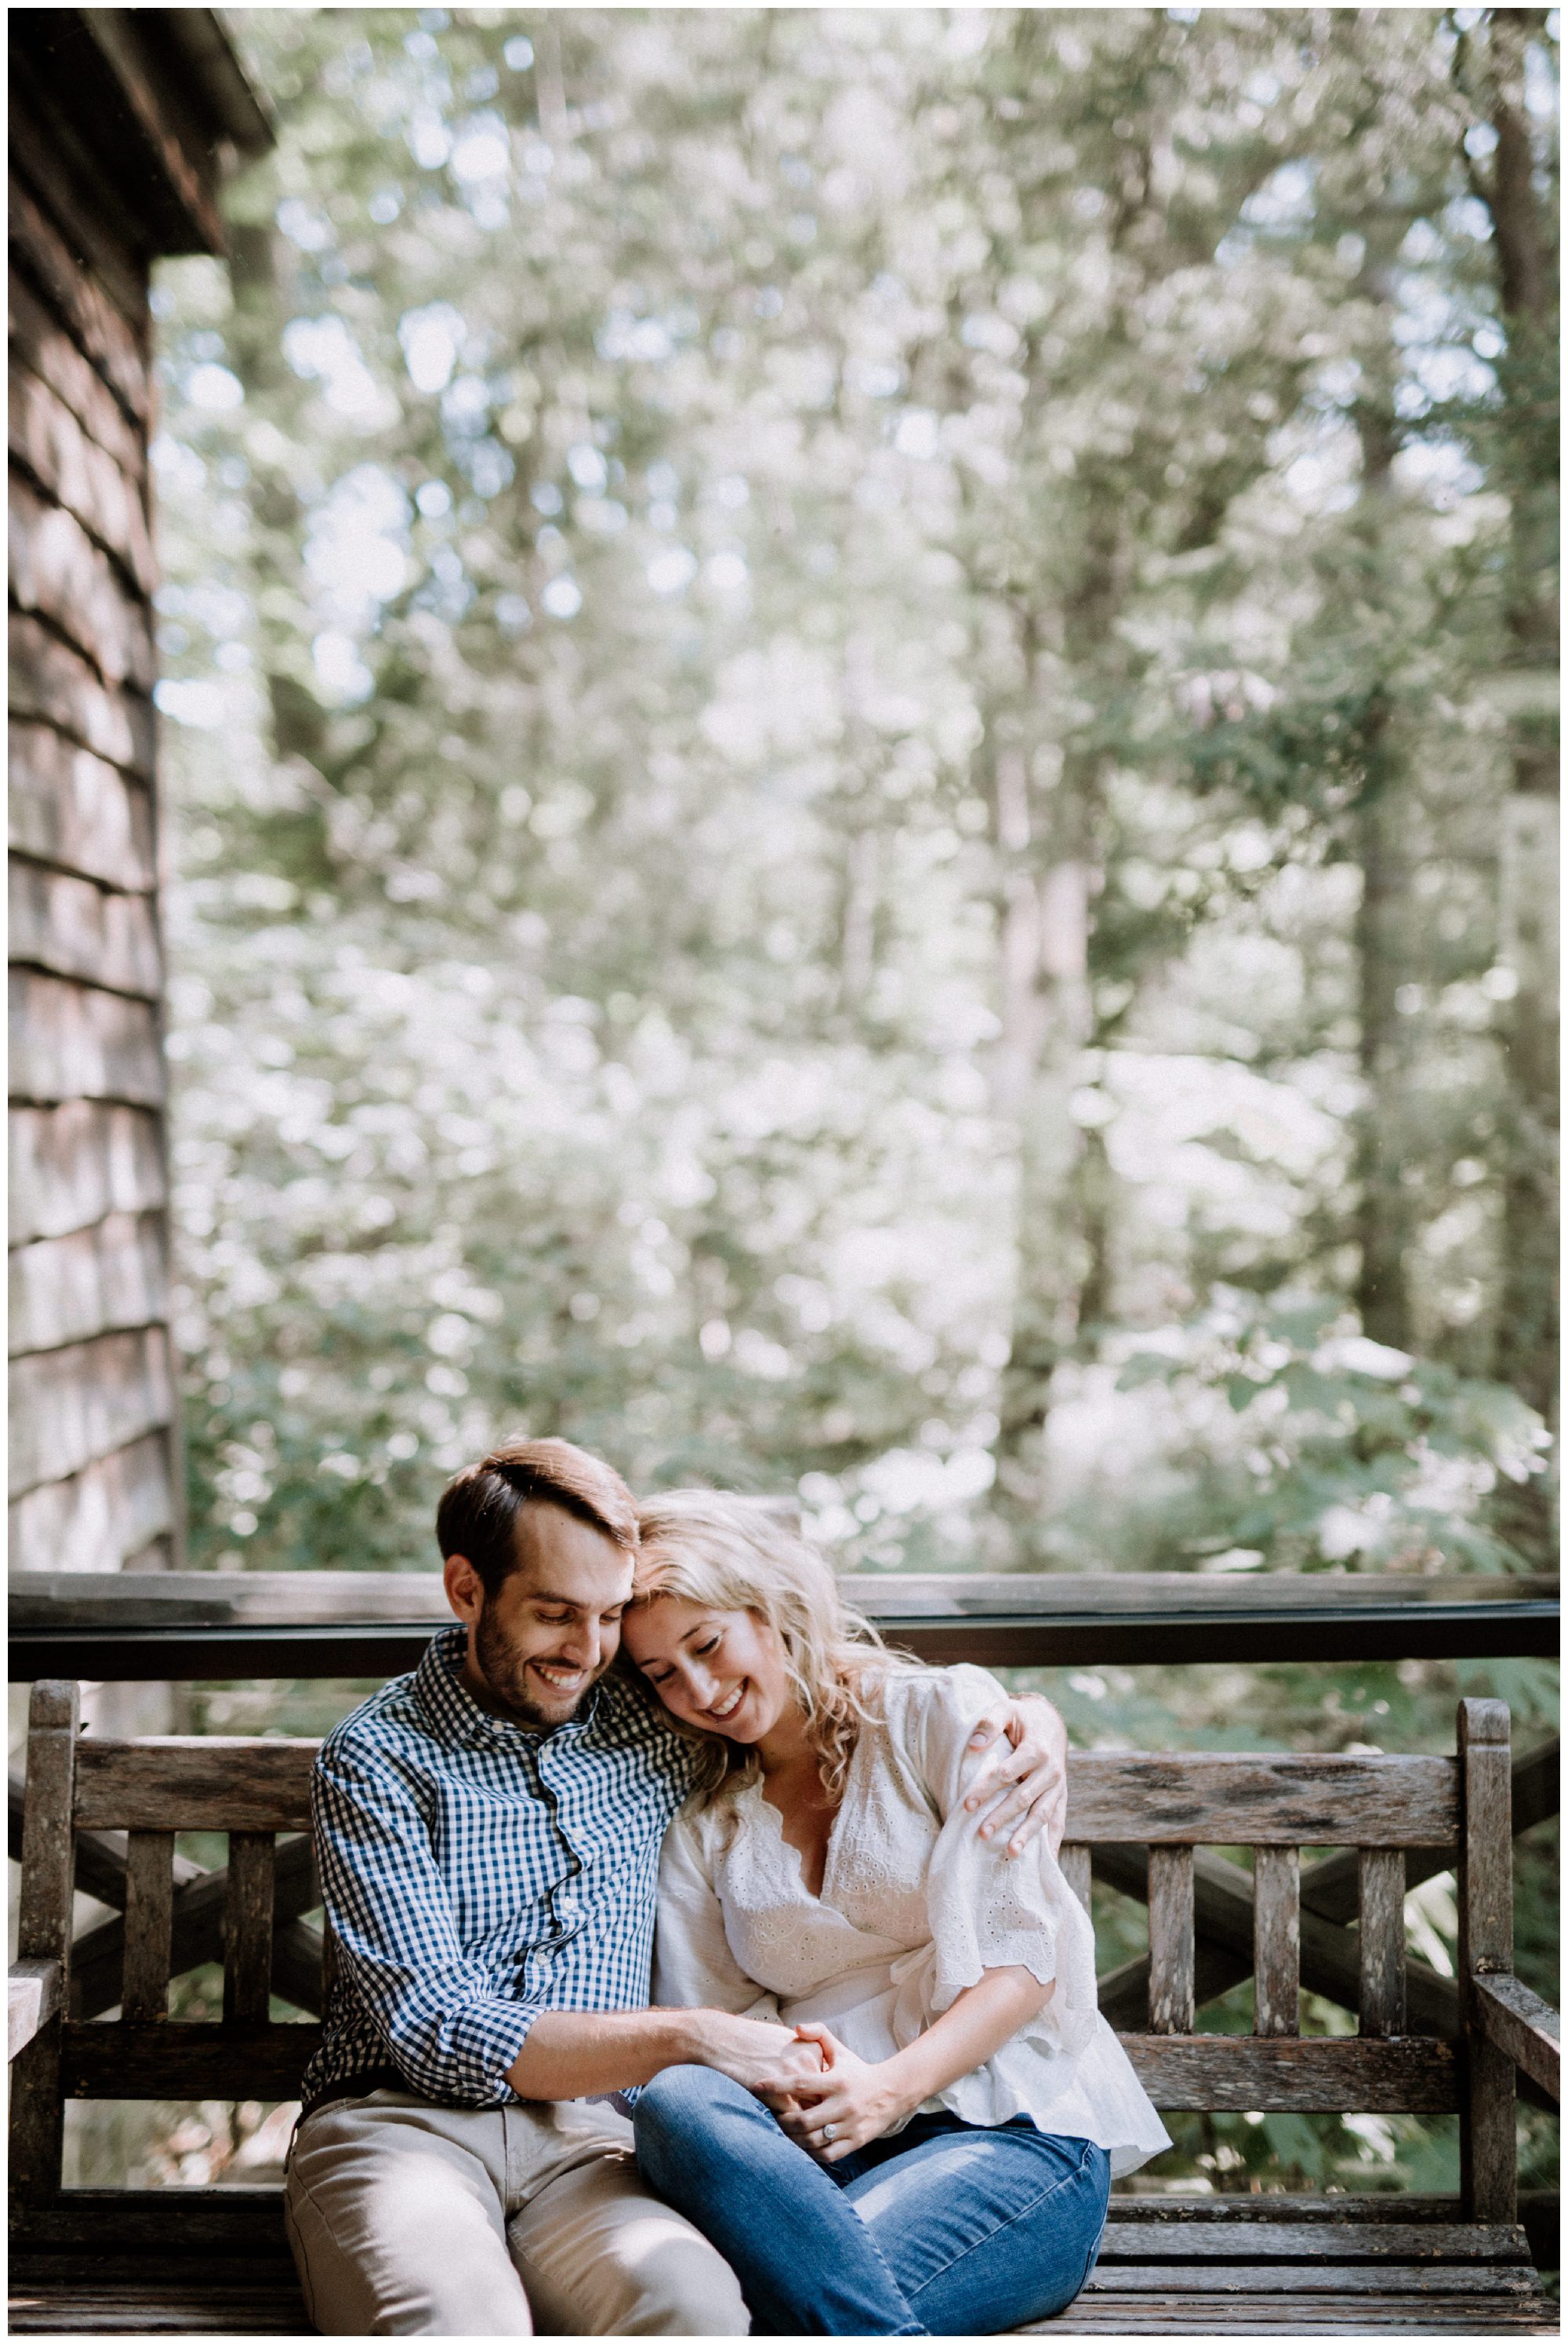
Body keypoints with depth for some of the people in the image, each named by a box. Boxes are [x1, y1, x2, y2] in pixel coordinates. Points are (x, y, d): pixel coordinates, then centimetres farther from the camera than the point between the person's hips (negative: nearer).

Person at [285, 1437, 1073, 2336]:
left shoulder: (648, 1721, 13)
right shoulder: (377, 1758, 1)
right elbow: (437, 2031, -8)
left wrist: (1028, 1718, 6)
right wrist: (688, 2040, -15)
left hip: (587, 2136, 3)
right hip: (402, 2120, -3)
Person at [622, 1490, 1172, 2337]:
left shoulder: (946, 1712, 7)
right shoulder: (697, 1827, 20)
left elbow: (1021, 1959, -2)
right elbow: (708, 2021, 11)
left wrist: (891, 2085, -18)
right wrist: (777, 2079, -13)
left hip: (1016, 2131, -4)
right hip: (817, 2141, 4)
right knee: (675, 2100, -34)